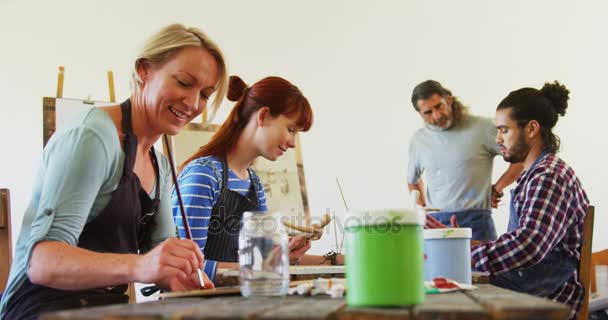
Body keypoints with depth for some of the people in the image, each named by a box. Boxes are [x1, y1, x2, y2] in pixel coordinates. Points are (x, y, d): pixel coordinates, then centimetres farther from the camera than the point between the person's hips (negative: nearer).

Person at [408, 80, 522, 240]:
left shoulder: (482, 127, -2)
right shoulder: (418, 139, 14)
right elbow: (413, 181, 31)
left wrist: (496, 190, -2)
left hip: (475, 221, -4)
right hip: (434, 223, 4)